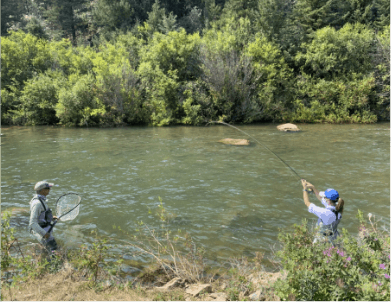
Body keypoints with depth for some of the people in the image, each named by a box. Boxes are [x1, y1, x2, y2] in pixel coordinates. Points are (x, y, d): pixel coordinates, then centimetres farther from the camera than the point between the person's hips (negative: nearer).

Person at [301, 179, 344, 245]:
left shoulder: (325, 212, -35)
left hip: (324, 239, -8)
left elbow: (307, 203, -24)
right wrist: (313, 188, -4)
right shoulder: (337, 207, -13)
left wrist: (305, 188, -13)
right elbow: (320, 198, 3)